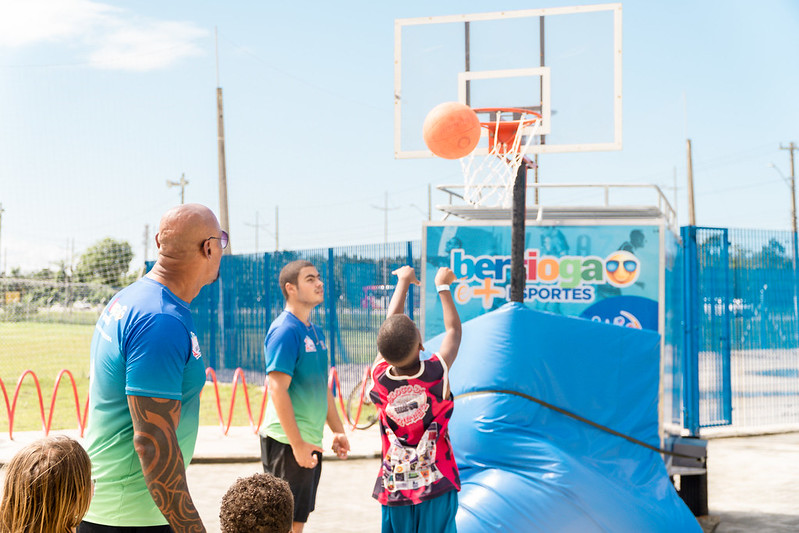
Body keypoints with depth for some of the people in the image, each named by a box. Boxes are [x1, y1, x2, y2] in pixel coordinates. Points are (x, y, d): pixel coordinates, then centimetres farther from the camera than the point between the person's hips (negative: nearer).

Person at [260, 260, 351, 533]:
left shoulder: (315, 331, 12)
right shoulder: (285, 330, -15)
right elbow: (277, 389, -20)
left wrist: (337, 430, 18)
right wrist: (297, 443, -22)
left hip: (310, 441, 9)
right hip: (288, 442, -9)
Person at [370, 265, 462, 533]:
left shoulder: (379, 378, -7)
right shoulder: (437, 375, -13)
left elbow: (391, 326, 8)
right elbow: (453, 330, 5)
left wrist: (403, 281, 21)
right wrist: (443, 286, 18)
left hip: (393, 488, 2)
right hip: (436, 485, -2)